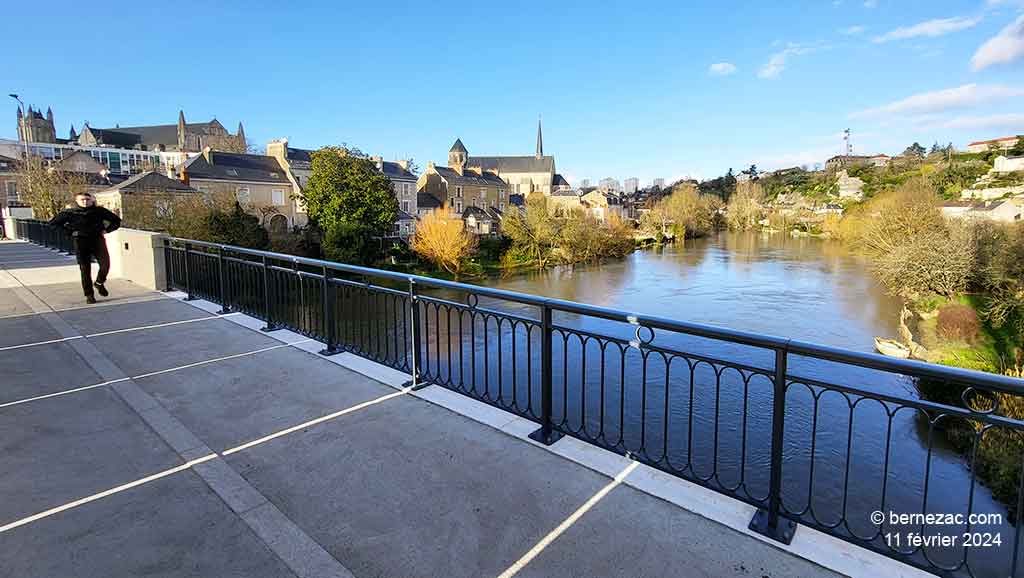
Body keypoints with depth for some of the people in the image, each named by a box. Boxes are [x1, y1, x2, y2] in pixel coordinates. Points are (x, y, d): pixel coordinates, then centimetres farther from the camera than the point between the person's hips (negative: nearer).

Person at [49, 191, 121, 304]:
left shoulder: (99, 210, 6)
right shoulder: (70, 212, 5)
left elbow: (116, 220, 15)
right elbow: (53, 223, 14)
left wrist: (106, 230, 4)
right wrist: (69, 229, 6)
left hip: (97, 239, 0)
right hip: (81, 242, 0)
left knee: (105, 264, -17)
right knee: (85, 268, 1)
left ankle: (99, 283, 14)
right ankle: (89, 295, 8)